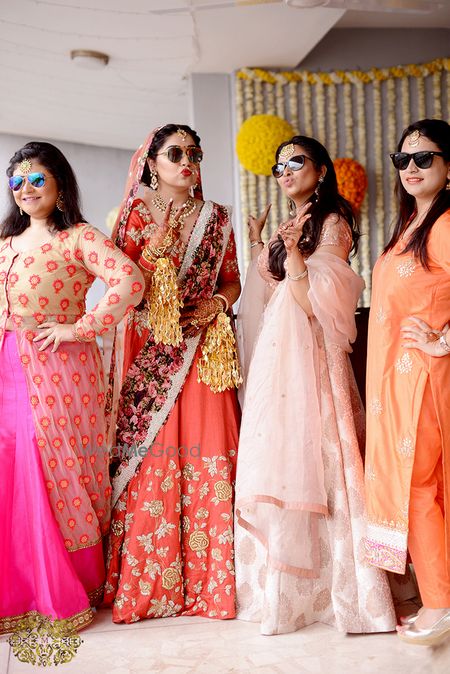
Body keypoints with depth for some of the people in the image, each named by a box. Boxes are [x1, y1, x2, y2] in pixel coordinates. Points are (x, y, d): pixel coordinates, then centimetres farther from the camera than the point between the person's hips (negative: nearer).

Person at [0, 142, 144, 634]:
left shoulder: (77, 238, -5)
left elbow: (130, 282, -19)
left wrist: (80, 328, -16)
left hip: (56, 370, -6)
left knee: (53, 475, -1)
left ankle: (65, 594, 13)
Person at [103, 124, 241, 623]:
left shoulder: (215, 218, 13)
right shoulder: (134, 213, 7)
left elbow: (232, 280, 15)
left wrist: (215, 304, -4)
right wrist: (157, 244, -13)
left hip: (203, 348, 2)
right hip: (147, 350, -2)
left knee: (205, 456, -3)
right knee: (148, 458, -4)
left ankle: (206, 578, 7)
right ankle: (142, 584, 6)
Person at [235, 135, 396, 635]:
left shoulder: (332, 222, -5)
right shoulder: (291, 226, 19)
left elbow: (314, 302, -13)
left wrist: (291, 252, -20)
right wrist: (258, 244, 16)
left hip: (309, 356, -8)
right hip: (277, 354, 8)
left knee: (306, 456, -6)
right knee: (281, 457, 9)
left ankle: (316, 585, 7)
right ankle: (284, 584, 20)